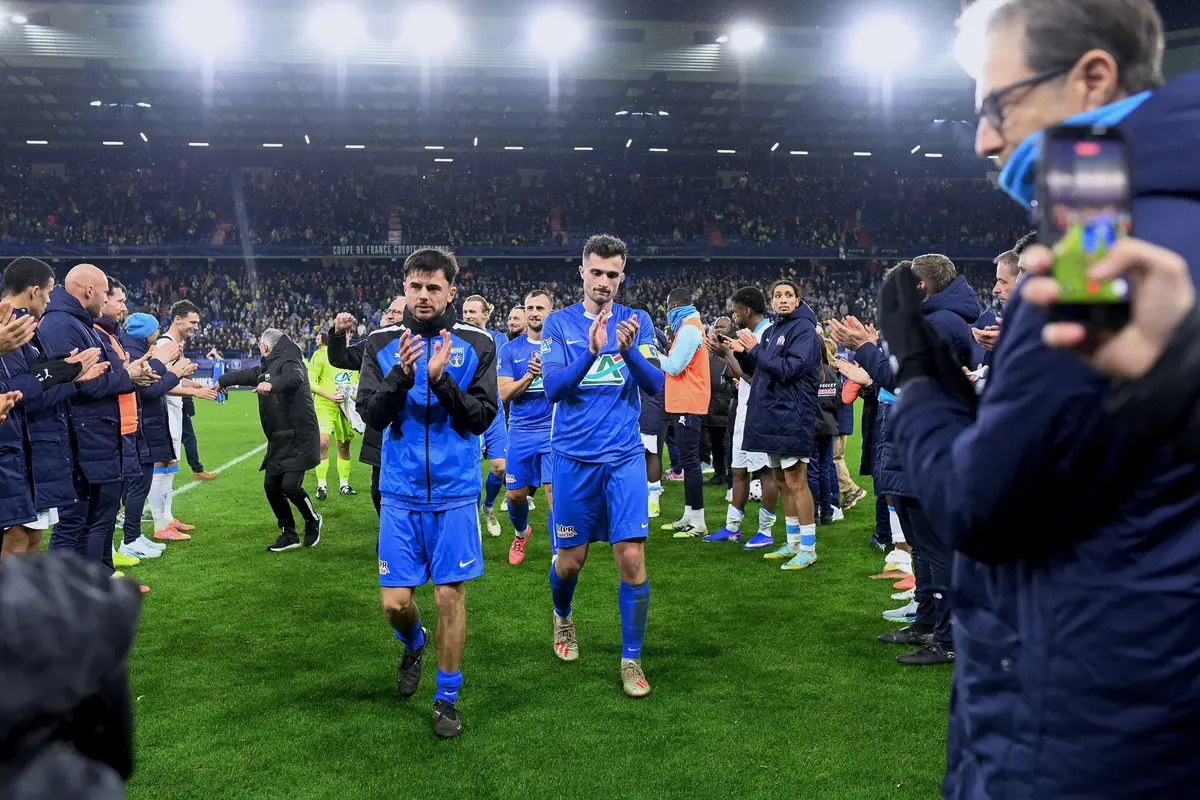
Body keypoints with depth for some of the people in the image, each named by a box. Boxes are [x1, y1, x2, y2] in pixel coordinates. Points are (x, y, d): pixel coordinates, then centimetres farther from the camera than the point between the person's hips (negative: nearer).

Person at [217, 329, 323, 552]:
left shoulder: (289, 362, -12)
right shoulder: (269, 366, 19)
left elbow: (295, 378, -35)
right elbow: (246, 374, 35)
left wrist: (272, 384, -50)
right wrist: (222, 381, 48)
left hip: (298, 438, -10)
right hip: (279, 441, 10)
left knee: (289, 485, -16)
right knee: (271, 485, 6)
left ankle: (313, 520, 12)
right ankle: (289, 535, 17)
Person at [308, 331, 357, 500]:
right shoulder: (321, 355, -8)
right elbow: (310, 381, -10)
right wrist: (329, 395, -19)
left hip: (346, 405, 4)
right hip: (325, 404, -4)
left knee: (344, 445, 9)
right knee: (323, 442, -18)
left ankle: (344, 483, 23)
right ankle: (321, 485, -6)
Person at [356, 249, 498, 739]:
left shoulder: (476, 344, -2)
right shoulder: (382, 344, 2)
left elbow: (482, 419, -7)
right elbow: (371, 415, -5)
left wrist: (441, 379, -21)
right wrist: (402, 374, -21)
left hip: (454, 493, -1)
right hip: (400, 494, 1)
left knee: (450, 596, 3)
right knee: (394, 602, 4)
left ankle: (447, 699, 22)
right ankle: (414, 644, 40)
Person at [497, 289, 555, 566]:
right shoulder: (510, 350, 5)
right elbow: (504, 394, -4)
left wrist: (547, 373, -22)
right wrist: (530, 376, -17)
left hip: (554, 431, -2)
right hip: (521, 432, 2)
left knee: (555, 493, -11)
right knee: (516, 494, 10)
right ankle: (521, 532, 42)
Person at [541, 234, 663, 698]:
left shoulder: (637, 322, 4)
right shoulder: (559, 323, 1)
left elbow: (656, 386, -5)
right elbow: (553, 388, -10)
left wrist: (628, 351, -23)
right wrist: (591, 352, -25)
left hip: (624, 457, 0)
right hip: (573, 458, 0)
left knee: (632, 558, -6)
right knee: (570, 560, 10)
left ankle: (631, 660, 11)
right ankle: (562, 617, 43)